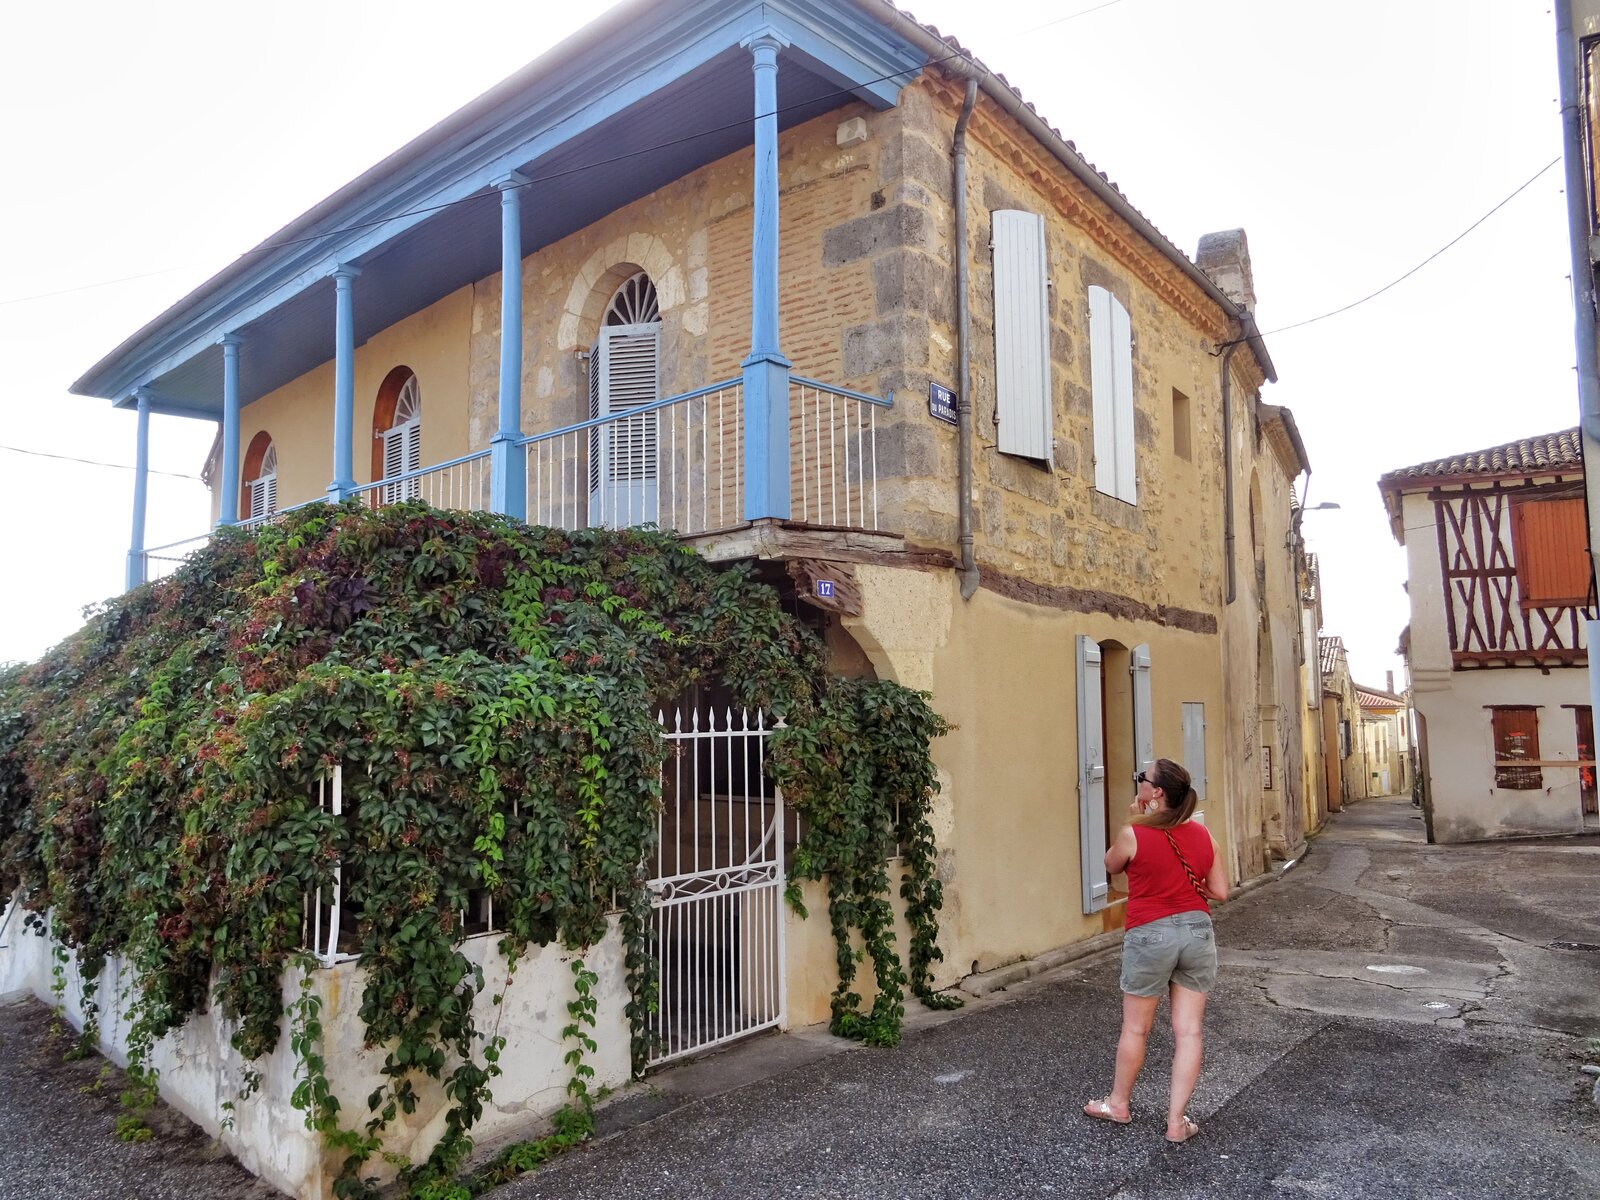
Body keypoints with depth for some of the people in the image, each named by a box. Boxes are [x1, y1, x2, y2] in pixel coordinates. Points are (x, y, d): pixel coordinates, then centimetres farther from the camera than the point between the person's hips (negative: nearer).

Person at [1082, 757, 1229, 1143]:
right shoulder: (1202, 834, 0)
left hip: (1150, 936, -4)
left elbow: (1111, 865, 6)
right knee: (1188, 1031, 8)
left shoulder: (1133, 835, -14)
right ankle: (1177, 1121, 14)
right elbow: (1220, 891, 3)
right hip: (1197, 932, 4)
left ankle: (1118, 1104, 31)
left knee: (1135, 1028, 13)